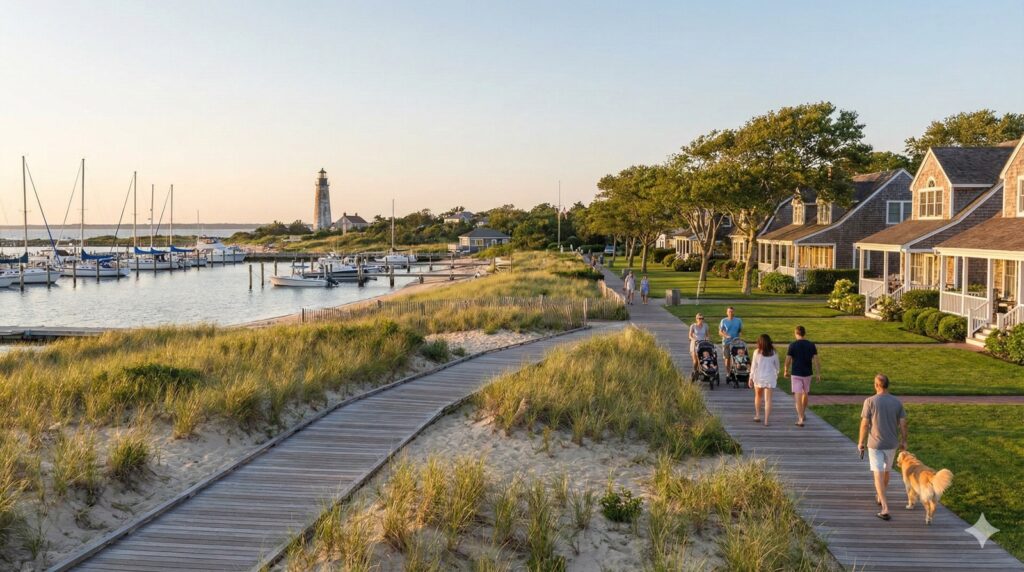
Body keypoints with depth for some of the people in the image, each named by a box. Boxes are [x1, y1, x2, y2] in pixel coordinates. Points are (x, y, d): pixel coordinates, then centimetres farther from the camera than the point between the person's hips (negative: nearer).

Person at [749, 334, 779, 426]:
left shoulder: (757, 352, -8)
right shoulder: (774, 353, -1)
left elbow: (753, 366, -6)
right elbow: (777, 365, 8)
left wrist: (751, 378, 2)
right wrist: (777, 374, 26)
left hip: (758, 377, 0)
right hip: (770, 378, 0)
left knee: (758, 396, 22)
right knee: (768, 399, 0)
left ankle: (757, 416, 24)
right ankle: (766, 421, -4)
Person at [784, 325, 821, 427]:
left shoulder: (793, 345, -8)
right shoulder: (811, 345, 0)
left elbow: (788, 360, -6)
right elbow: (816, 359, -4)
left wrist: (786, 371, 10)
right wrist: (818, 373, 0)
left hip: (796, 374, -4)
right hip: (808, 373, 4)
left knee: (798, 396, -4)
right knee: (805, 394, 22)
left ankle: (800, 419, -12)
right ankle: (803, 414, 37)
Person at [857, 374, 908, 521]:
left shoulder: (870, 401, -14)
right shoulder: (897, 402, -4)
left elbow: (864, 424, -13)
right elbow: (903, 424, -2)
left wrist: (860, 442, -1)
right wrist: (904, 441, 12)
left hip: (875, 444, -4)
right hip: (891, 444, 4)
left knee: (878, 475, -3)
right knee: (887, 470, 26)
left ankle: (885, 509, -12)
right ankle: (880, 497, 45)